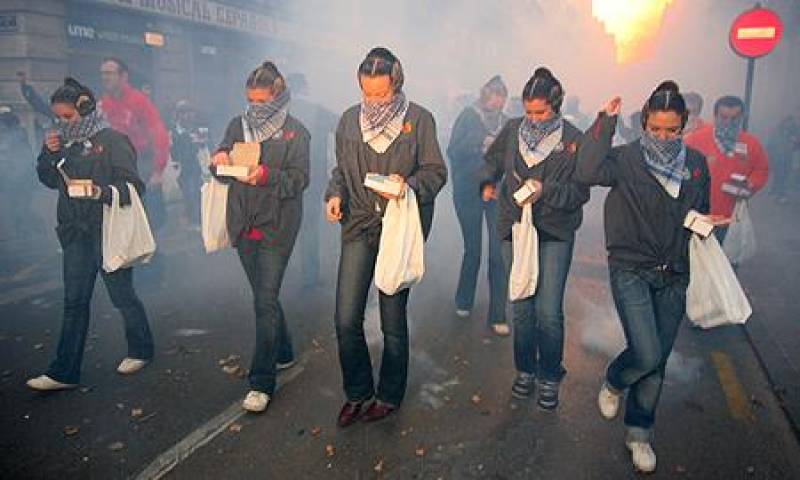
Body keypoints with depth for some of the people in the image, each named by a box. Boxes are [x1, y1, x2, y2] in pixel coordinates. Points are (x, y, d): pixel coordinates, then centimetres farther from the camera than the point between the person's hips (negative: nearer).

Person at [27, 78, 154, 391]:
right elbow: (49, 180, 20)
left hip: (108, 231, -6)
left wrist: (101, 192, -29)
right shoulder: (65, 143, 10)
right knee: (74, 302, 9)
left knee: (122, 295, 7)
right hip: (76, 233, 6)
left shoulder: (112, 141, -10)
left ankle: (140, 350, 29)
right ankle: (65, 372, 16)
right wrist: (48, 153, 3)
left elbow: (133, 185, -14)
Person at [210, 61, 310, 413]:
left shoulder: (295, 132, -2)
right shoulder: (238, 125, 11)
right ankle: (283, 353, 36)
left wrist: (266, 175, -25)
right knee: (265, 295, 16)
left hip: (276, 226, -5)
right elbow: (219, 170, 8)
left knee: (265, 300, -8)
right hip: (244, 225, 5)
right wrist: (219, 159, -15)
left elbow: (299, 180, -8)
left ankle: (262, 383, -1)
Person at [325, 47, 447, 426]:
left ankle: (389, 396, 28)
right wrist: (335, 194, -2)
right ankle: (357, 393, 23)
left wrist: (409, 184, -21)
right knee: (345, 320, 0)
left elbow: (436, 172, -1)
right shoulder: (350, 119, 10)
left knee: (393, 321, 7)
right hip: (358, 225, 4)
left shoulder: (419, 119, -2)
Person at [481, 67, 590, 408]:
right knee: (520, 307, 9)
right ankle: (525, 371, 29)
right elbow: (492, 159, 19)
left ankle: (550, 378, 18)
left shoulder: (573, 140, -6)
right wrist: (488, 182, 0)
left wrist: (545, 190, -23)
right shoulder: (512, 130, 3)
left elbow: (581, 191, -8)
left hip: (555, 234, -3)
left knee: (549, 311, -4)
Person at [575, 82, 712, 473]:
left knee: (657, 361, 10)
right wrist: (605, 121, -25)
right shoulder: (627, 159, -7)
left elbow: (701, 214, 20)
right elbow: (586, 173, -29)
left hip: (674, 277, 4)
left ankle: (639, 434, 29)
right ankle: (613, 383, 22)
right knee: (647, 355, -14)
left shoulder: (696, 163, 6)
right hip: (631, 270, -4)